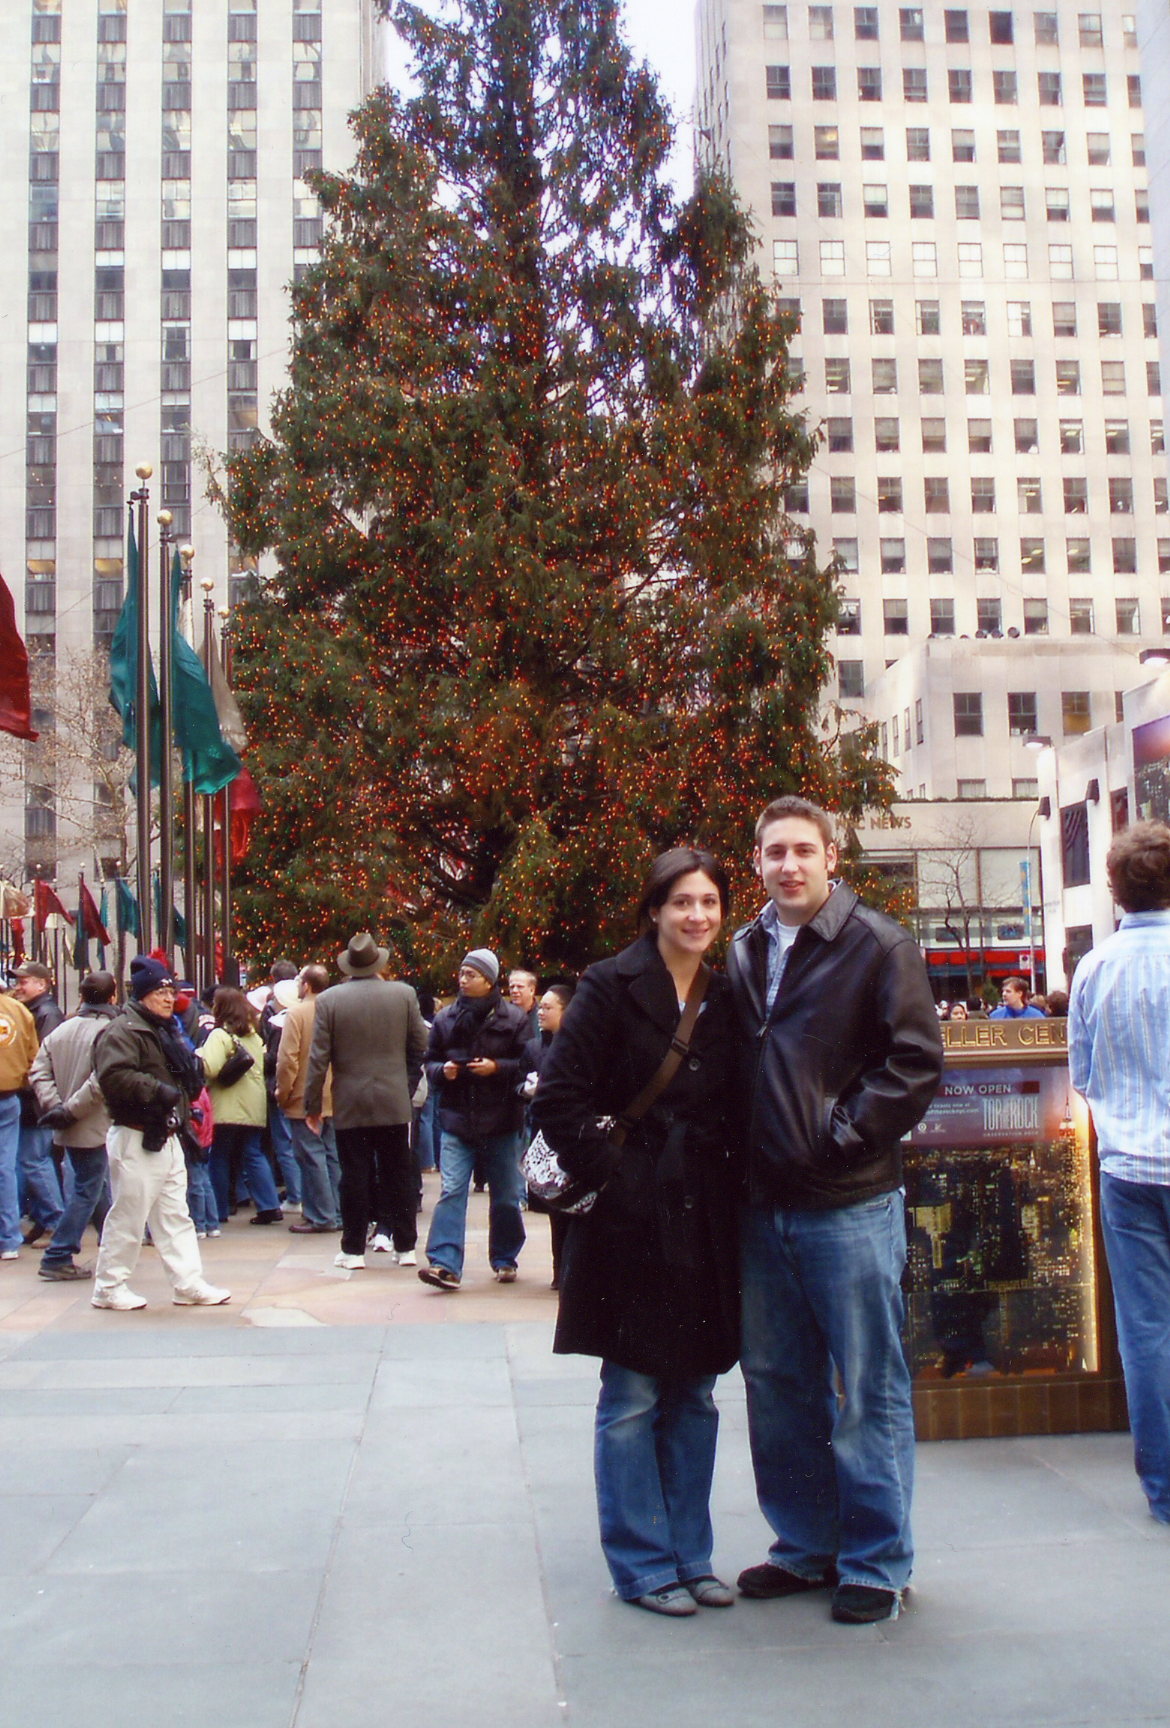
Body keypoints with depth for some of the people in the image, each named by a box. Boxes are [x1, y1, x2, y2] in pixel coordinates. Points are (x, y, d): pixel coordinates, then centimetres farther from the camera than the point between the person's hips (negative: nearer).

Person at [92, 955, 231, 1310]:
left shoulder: (166, 1031, 20)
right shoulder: (122, 1031, -12)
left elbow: (184, 1078, 33)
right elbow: (114, 1076, -27)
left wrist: (193, 1074, 10)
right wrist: (157, 1090, -27)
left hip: (166, 1137, 10)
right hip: (136, 1138, -9)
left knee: (175, 1215, 11)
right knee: (128, 1216, -2)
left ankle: (188, 1284, 14)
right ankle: (109, 1287, 9)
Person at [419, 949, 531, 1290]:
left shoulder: (513, 1018, -3)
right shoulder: (446, 1018, 5)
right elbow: (430, 1062, 13)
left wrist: (497, 1067, -18)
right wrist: (442, 1070, -8)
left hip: (500, 1122, -1)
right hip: (456, 1121, 1)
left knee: (506, 1196, 10)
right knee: (451, 1192, -11)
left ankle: (505, 1260, 27)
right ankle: (445, 1264, -13)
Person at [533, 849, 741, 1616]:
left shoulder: (727, 998, 10)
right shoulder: (612, 986, -6)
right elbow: (560, 1097, -10)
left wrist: (732, 1184, 2)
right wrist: (609, 1173, -14)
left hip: (705, 1216, 5)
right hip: (632, 1216, -5)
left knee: (695, 1394, 13)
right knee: (633, 1397, 3)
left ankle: (690, 1555, 25)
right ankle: (642, 1566, 15)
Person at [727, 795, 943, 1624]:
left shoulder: (879, 947, -6)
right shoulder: (743, 952, 11)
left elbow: (917, 1063, -11)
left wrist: (842, 1137, -13)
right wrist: (741, 1156, 5)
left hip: (850, 1206, -6)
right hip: (766, 1206, 6)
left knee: (868, 1391, 4)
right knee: (777, 1383, 14)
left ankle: (877, 1563, 18)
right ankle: (806, 1546, 29)